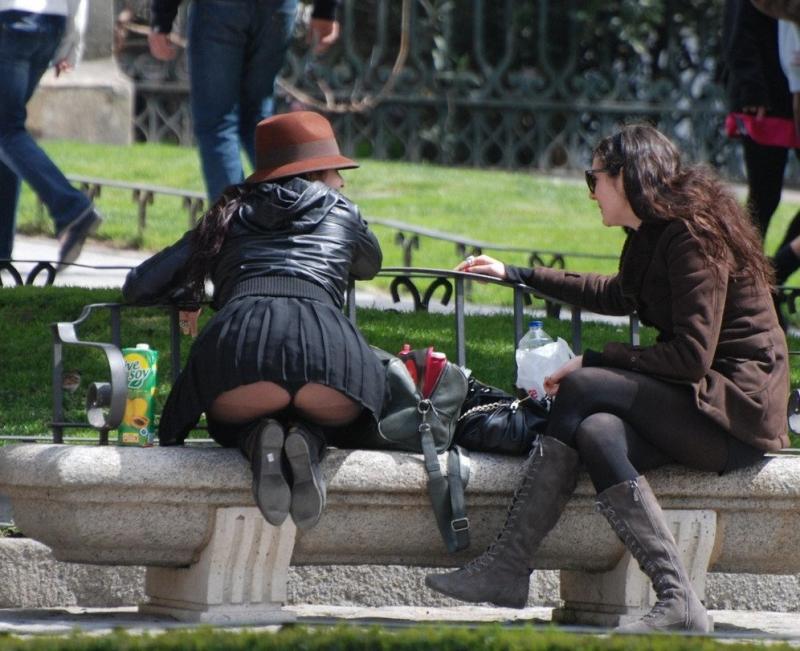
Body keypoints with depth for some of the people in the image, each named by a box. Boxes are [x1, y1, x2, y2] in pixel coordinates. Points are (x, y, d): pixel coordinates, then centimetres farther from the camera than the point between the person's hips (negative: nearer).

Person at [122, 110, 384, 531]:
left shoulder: (230, 217, 30)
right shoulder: (341, 214, 31)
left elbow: (139, 288, 26)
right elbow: (370, 265, 55)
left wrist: (186, 297, 46)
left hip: (241, 335, 0)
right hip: (326, 338, 0)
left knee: (230, 422, 32)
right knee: (324, 417, 32)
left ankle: (257, 441, -5)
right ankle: (306, 440, -4)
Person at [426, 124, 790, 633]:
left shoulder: (694, 235, -14)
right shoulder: (653, 235, 15)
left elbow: (693, 356, -21)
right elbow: (617, 295, 37)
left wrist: (593, 363, -15)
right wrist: (518, 275, 42)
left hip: (738, 409, -8)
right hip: (699, 405, 9)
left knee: (583, 389, -20)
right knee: (598, 433, -19)